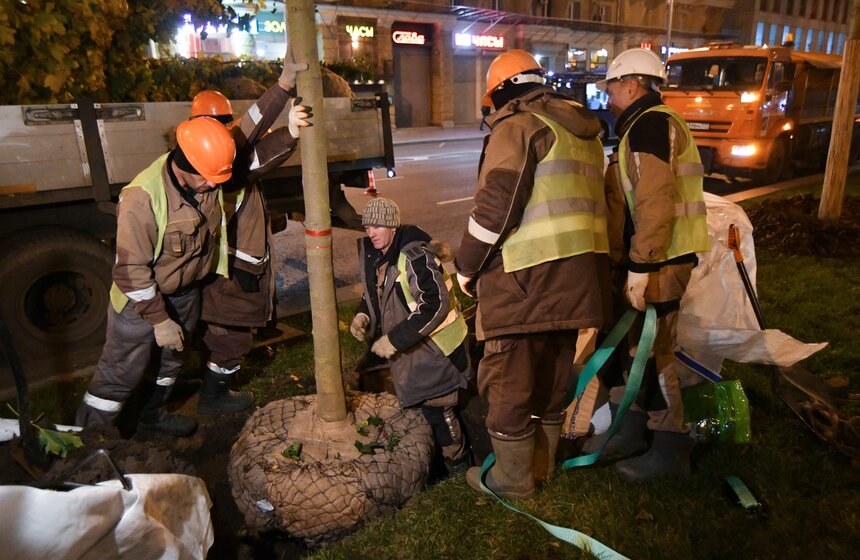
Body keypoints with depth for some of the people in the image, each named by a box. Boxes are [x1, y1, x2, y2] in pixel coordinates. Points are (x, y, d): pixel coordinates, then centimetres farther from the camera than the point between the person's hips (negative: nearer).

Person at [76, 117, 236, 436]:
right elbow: (132, 269, -28)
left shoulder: (208, 180, -14)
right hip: (142, 299, -7)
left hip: (186, 293, 7)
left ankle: (152, 414, 50)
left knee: (171, 360, 25)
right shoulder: (142, 197, -34)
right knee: (122, 372, 5)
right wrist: (159, 320, -23)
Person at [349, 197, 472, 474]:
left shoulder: (415, 256, -27)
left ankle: (456, 462, 24)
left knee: (437, 407, 0)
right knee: (415, 399, 22)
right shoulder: (371, 254, -1)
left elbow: (435, 306, -30)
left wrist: (395, 339, -28)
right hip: (405, 347, 8)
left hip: (434, 345, -8)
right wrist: (363, 315, -6)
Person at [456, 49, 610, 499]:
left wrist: (467, 265, -6)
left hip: (525, 277, -9)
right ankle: (543, 463, 35)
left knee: (506, 379, 4)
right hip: (577, 274, 9)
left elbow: (496, 204, -18)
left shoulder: (517, 125, -7)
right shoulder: (585, 133, 20)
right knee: (553, 373, 19)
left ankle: (513, 479, 18)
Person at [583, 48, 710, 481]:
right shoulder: (643, 126, 20)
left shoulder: (650, 123, -13)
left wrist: (640, 267, -25)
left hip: (658, 263, -10)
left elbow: (654, 202, -24)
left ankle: (670, 450, 14)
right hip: (641, 260, 10)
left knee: (652, 353, -1)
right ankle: (630, 431, 30)